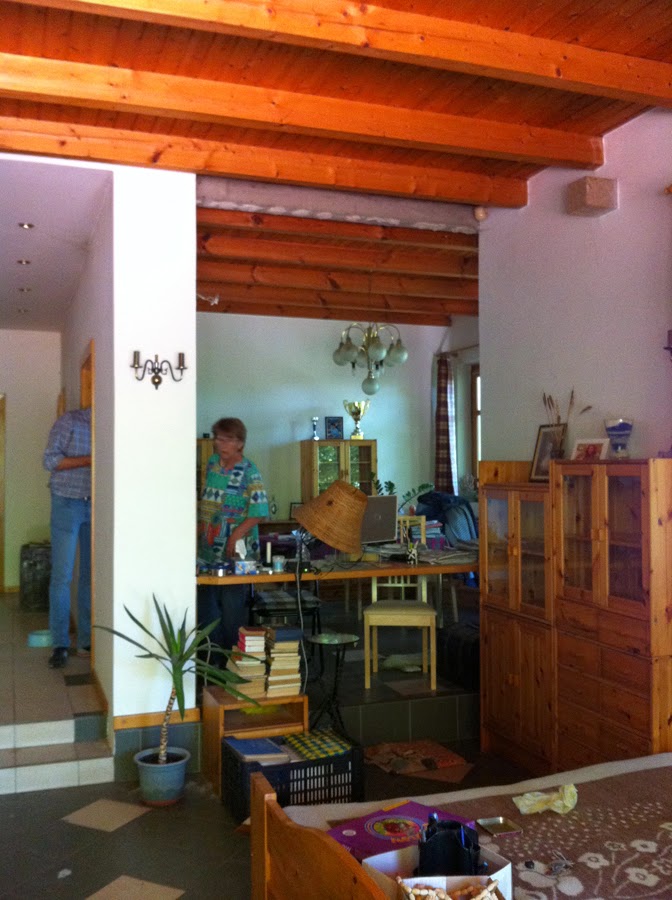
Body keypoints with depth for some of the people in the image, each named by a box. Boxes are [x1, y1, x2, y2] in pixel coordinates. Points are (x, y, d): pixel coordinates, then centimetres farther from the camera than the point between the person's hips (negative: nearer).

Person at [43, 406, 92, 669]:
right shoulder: (69, 421, -6)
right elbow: (50, 460, -10)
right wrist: (89, 460, -17)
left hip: (96, 506, 4)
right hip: (67, 504, -4)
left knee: (91, 575, 6)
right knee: (62, 576, -2)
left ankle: (87, 639, 14)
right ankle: (60, 644, 6)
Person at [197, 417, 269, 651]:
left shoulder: (249, 472, -11)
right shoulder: (212, 463, 9)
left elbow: (258, 512, -16)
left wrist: (235, 536, -21)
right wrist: (201, 526, 13)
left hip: (235, 552, -7)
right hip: (208, 548, 7)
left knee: (232, 607, -1)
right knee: (206, 605, 13)